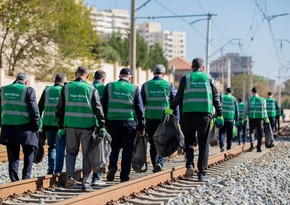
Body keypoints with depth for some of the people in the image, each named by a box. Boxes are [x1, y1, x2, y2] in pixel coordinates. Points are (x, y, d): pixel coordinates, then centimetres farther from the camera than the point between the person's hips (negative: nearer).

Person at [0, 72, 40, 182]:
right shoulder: (28, 90, -6)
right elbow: (34, 110, -9)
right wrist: (36, 126, -3)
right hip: (24, 127, -4)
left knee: (13, 156, 8)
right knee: (29, 153, 9)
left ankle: (14, 180, 7)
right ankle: (26, 178, 3)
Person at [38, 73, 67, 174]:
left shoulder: (47, 90, 6)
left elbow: (40, 107, 8)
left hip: (48, 123, 3)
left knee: (52, 147, 18)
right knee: (60, 148, 5)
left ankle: (51, 169, 10)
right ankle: (57, 171, 3)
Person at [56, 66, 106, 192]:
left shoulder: (66, 88, 5)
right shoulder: (91, 89, -2)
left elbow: (60, 108, 8)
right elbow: (98, 109, -5)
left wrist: (60, 125, 16)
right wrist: (101, 126, -3)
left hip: (70, 125, 2)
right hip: (87, 126, -2)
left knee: (71, 152, 16)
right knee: (87, 154, 6)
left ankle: (70, 176, -4)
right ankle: (86, 183, 5)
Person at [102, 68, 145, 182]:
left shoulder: (110, 86, 5)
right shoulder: (134, 89, 2)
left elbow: (103, 105, 5)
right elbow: (139, 109, 3)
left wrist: (104, 123, 10)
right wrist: (141, 127, 8)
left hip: (112, 122, 2)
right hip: (129, 123, -2)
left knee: (115, 147, 19)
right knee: (127, 150, 5)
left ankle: (112, 167, -3)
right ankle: (124, 177, 5)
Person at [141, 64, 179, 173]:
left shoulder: (146, 85, 4)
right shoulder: (169, 86, 1)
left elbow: (141, 104, 4)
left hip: (150, 119, 1)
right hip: (165, 119, -1)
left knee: (153, 144, 12)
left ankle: (155, 166, 13)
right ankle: (160, 163, -13)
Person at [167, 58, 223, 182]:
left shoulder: (185, 78, 8)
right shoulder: (208, 79, 11)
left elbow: (178, 97, 1)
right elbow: (216, 98, 8)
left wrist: (171, 109, 13)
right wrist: (219, 116, 11)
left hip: (188, 114, 0)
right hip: (205, 114, 0)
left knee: (189, 140, 16)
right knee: (203, 144, 5)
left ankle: (190, 164, -3)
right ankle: (202, 173, 3)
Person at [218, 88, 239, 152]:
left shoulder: (221, 97, 3)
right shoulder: (234, 99, 7)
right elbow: (237, 110, 8)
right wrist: (237, 120, 13)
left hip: (222, 118, -1)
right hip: (230, 119, 1)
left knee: (221, 132, 1)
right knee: (229, 134, 10)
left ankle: (222, 146, -19)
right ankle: (228, 148, 12)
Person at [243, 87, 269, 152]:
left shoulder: (249, 99, 1)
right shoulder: (262, 100, 4)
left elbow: (246, 110, 0)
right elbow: (264, 110, 4)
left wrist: (244, 118, 6)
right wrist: (266, 118, 15)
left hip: (252, 118, 0)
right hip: (260, 118, 0)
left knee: (252, 132, 9)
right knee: (259, 133, 8)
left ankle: (252, 144, -15)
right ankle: (259, 148, 8)